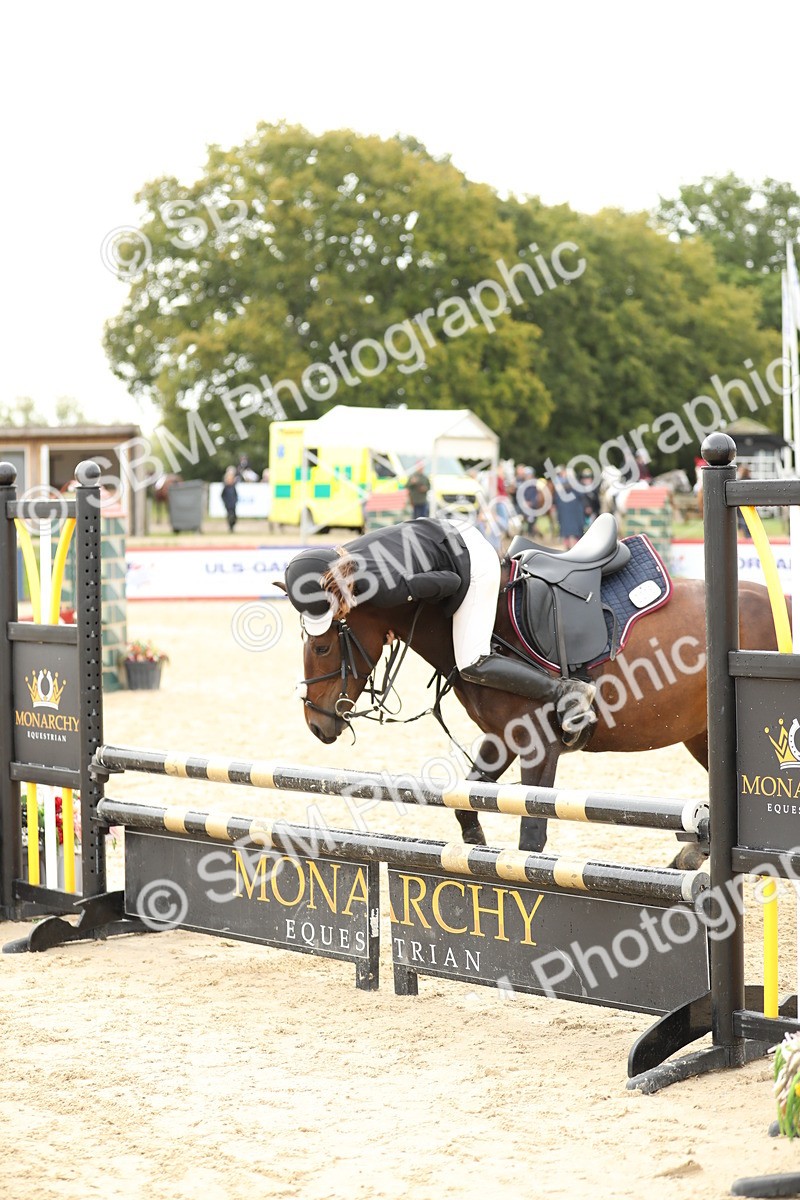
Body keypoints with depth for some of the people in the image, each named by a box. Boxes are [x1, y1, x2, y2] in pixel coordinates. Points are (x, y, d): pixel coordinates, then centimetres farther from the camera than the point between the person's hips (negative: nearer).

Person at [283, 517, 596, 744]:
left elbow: (451, 582, -23)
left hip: (472, 564, -9)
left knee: (472, 667, -13)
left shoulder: (383, 588, -37)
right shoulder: (335, 564, -14)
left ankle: (565, 692, -8)